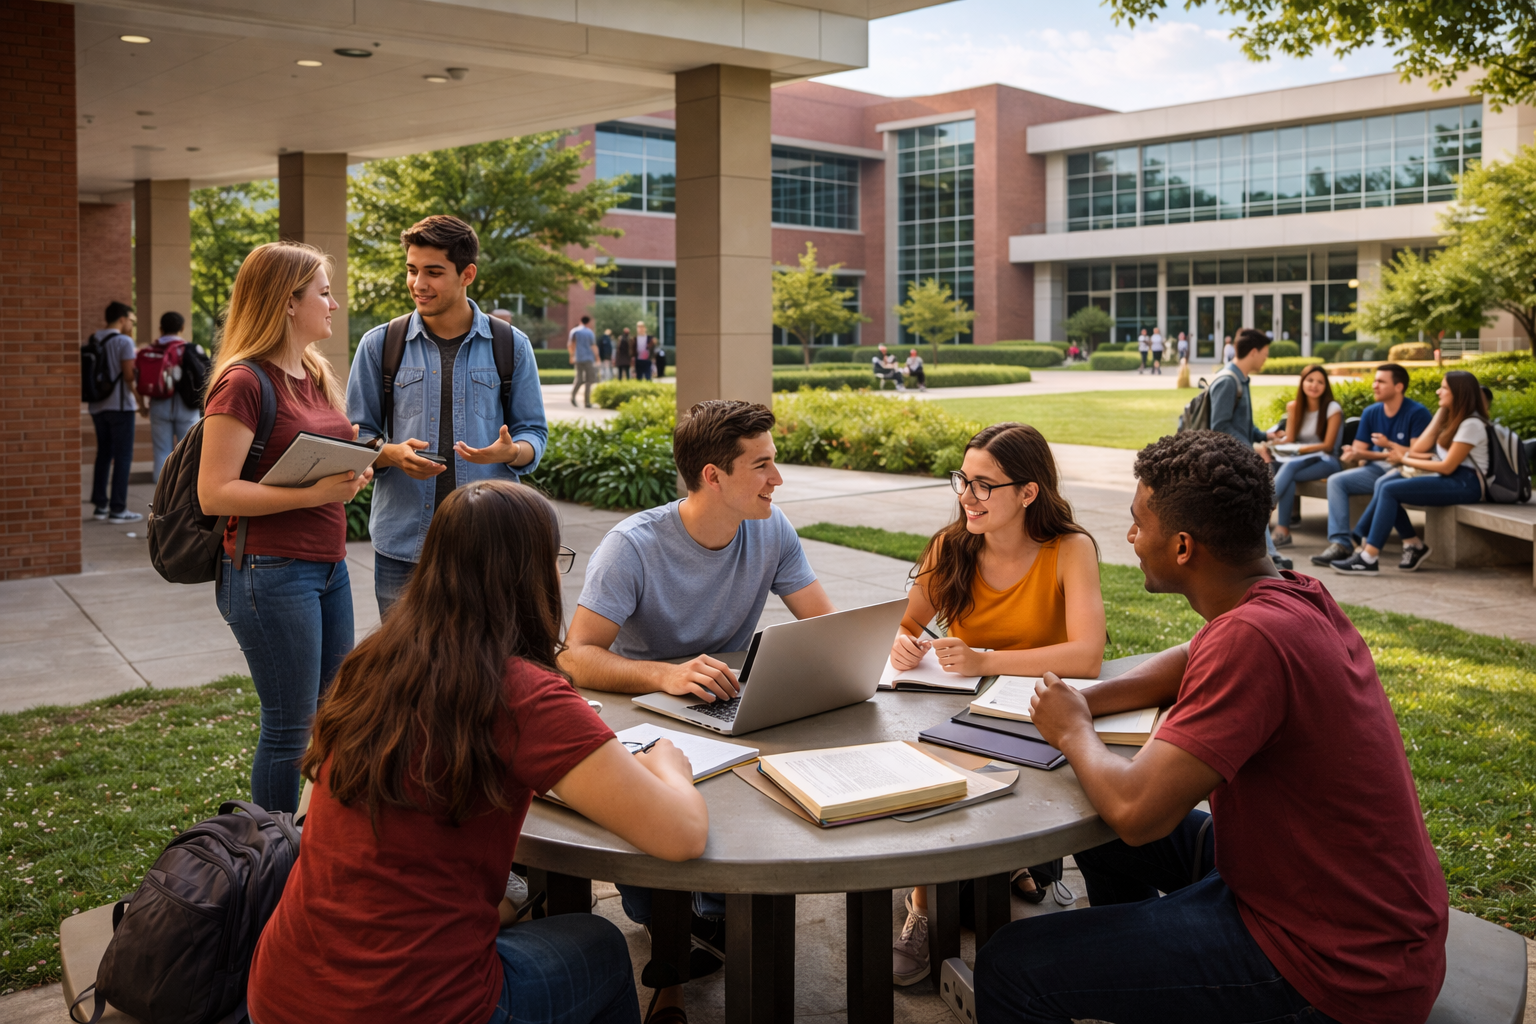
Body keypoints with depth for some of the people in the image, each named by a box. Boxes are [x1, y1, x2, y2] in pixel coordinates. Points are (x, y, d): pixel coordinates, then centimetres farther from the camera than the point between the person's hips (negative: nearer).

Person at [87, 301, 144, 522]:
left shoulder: (93, 340, 10)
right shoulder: (124, 341, -11)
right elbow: (129, 376, -15)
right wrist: (140, 398, -3)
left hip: (97, 405, 7)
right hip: (120, 405, -7)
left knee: (103, 454, 14)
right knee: (123, 456, -2)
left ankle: (99, 505, 17)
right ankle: (118, 509, -3)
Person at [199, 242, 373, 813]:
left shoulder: (317, 376, 14)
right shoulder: (244, 382, -13)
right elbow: (214, 493, -17)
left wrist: (350, 476, 2)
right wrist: (313, 494, -23)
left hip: (328, 566, 9)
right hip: (271, 571, -9)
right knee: (290, 729, 1)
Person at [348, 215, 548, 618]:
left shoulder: (511, 346, 6)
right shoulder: (379, 345, 7)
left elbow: (534, 431, 9)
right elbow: (356, 436, 9)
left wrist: (510, 452, -14)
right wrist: (393, 454, -12)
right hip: (402, 545, 1)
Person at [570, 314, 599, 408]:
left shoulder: (574, 331, 6)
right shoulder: (589, 332, -3)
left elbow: (569, 345, 6)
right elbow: (593, 347, -5)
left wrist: (572, 356, 19)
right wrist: (596, 359, 2)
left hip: (578, 358, 3)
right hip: (588, 358, -3)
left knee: (579, 379, 12)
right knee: (588, 381, 2)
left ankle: (573, 395, -10)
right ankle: (587, 402, -2)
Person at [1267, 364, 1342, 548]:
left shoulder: (1333, 408, -6)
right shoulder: (1294, 406, 7)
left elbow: (1328, 446, -10)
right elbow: (1289, 440, 3)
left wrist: (1302, 449, -22)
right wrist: (1277, 439, -20)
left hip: (1326, 462, -3)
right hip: (1299, 460, 4)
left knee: (1290, 466, -34)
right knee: (1288, 477, -34)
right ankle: (1282, 530, -40)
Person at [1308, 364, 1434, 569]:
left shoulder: (1417, 413, -9)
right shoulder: (1371, 412, 8)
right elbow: (1358, 451, 8)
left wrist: (1389, 445, -20)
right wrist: (1353, 455, -14)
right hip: (1377, 469, 7)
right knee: (1336, 481, -14)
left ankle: (1411, 542, -23)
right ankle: (1340, 543, -24)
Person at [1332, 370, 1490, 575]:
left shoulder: (1471, 424, -10)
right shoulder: (1452, 418, 19)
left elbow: (1447, 466, -15)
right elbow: (1418, 449, 5)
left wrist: (1406, 460, -8)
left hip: (1465, 483, -10)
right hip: (1447, 479, 10)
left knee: (1390, 490, -21)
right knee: (1384, 484, -9)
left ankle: (1368, 558, -24)